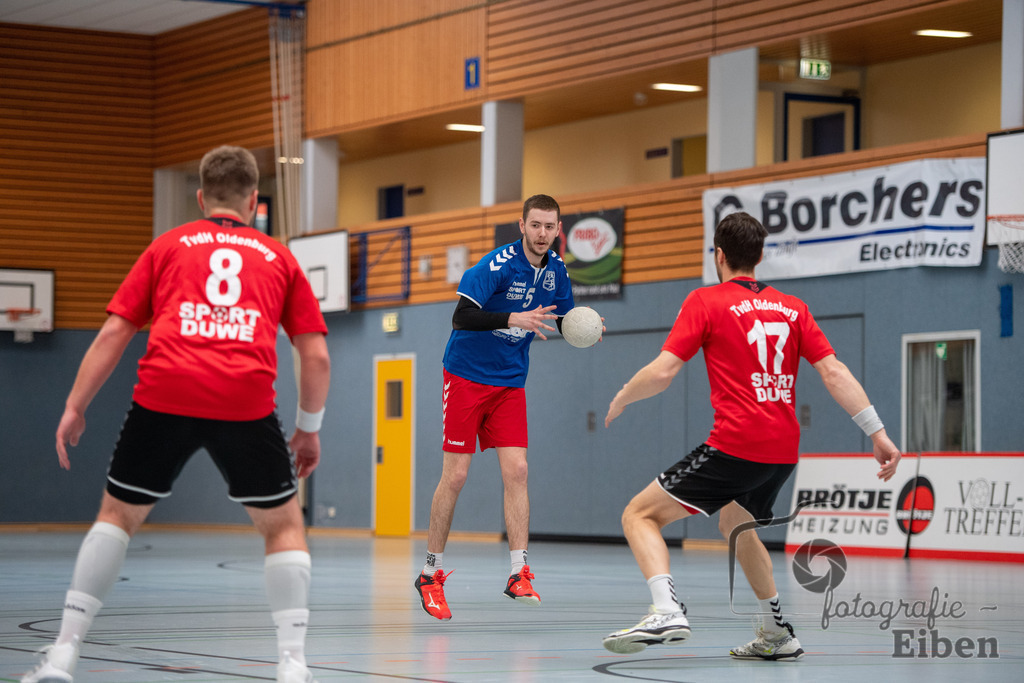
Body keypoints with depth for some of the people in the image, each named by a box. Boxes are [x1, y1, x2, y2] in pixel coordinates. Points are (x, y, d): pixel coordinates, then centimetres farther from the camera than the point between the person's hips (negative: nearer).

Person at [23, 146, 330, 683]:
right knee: (283, 525, 16)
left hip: (164, 394, 1)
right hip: (246, 402, 0)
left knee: (118, 514, 17)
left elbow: (114, 332, 14)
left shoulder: (168, 246, 22)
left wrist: (75, 407, 17)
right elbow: (316, 355, 17)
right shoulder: (278, 258, 23)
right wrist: (309, 428, 29)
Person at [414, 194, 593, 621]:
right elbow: (461, 317, -27)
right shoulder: (497, 265, -19)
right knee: (455, 475, -4)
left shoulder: (556, 271, 1)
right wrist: (513, 318, -39)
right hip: (466, 376, -5)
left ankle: (518, 574, -10)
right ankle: (431, 575, 8)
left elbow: (564, 321, 17)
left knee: (516, 471, -9)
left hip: (510, 384, 5)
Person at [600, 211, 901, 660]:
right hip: (784, 451, 7)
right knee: (735, 525, 33)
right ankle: (778, 635, 31)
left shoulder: (706, 301, 1)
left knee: (640, 515, -1)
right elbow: (834, 373, 5)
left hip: (735, 446, -7)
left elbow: (662, 372, -7)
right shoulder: (791, 307, 14)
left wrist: (621, 399, 12)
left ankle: (667, 611, -24)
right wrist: (877, 432, 3)